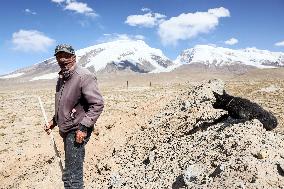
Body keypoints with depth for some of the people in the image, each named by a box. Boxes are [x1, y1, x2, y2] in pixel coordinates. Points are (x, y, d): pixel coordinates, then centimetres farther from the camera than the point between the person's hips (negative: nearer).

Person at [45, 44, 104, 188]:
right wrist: (54, 121, 16)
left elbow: (97, 104, -21)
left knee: (71, 176, -5)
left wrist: (83, 127, -23)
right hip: (67, 130, 9)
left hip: (77, 131, -9)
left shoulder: (84, 76, -16)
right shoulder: (62, 78, 13)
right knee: (74, 171, 22)